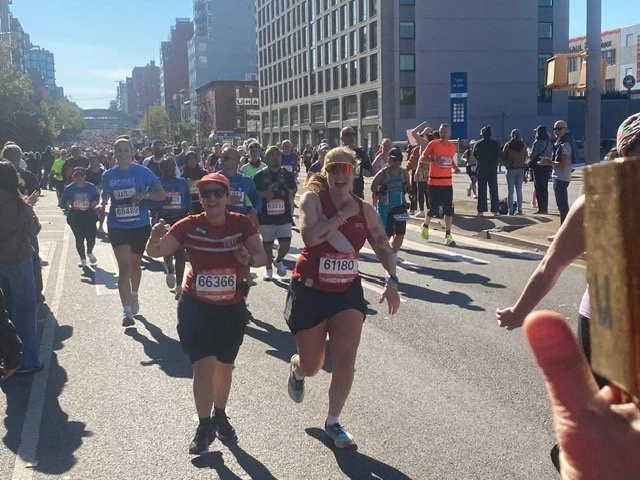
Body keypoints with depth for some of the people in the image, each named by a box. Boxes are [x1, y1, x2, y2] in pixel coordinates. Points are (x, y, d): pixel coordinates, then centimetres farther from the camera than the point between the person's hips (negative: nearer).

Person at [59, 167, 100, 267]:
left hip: (89, 215, 1)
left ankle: (89, 252, 31)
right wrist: (69, 204, -21)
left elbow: (97, 198, 15)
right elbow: (62, 203, 0)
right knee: (79, 239, 0)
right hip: (75, 216, 0)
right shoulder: (69, 188, -4)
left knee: (91, 238, -4)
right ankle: (83, 259, 22)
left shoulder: (91, 187, -2)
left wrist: (94, 203, -6)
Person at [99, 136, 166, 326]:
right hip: (117, 227, 0)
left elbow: (161, 195, -7)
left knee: (135, 264, 18)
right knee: (124, 266, -10)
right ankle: (127, 311, -10)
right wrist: (103, 203, 3)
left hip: (140, 226, 0)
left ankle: (134, 295, 45)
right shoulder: (108, 175, 2)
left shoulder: (143, 172, -6)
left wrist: (145, 195, -23)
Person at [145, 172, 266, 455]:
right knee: (204, 366, -11)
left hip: (231, 308, 2)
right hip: (196, 307, -2)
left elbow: (262, 257, -9)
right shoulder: (189, 226, -13)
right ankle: (205, 426, 11)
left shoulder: (242, 224, -11)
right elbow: (156, 253, -10)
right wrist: (155, 239, -32)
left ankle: (220, 416, 41)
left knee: (224, 367, 16)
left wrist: (249, 259, -31)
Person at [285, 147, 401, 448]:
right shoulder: (313, 199, -11)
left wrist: (391, 281, -10)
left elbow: (384, 248, 5)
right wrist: (343, 214, -24)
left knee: (345, 361, -6)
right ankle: (296, 371, 49)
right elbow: (309, 236, -29)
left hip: (348, 291, 3)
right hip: (310, 291, -3)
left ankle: (333, 422, 15)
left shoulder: (364, 210, 1)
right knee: (311, 366, 9)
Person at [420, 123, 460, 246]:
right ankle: (425, 226, 33)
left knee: (448, 210, -2)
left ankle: (448, 236, 1)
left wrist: (455, 168, 4)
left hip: (447, 183, 4)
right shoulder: (433, 144, -4)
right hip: (434, 182, -4)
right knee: (433, 209, 3)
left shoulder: (452, 147, 10)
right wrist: (433, 159, -19)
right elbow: (423, 157, 0)